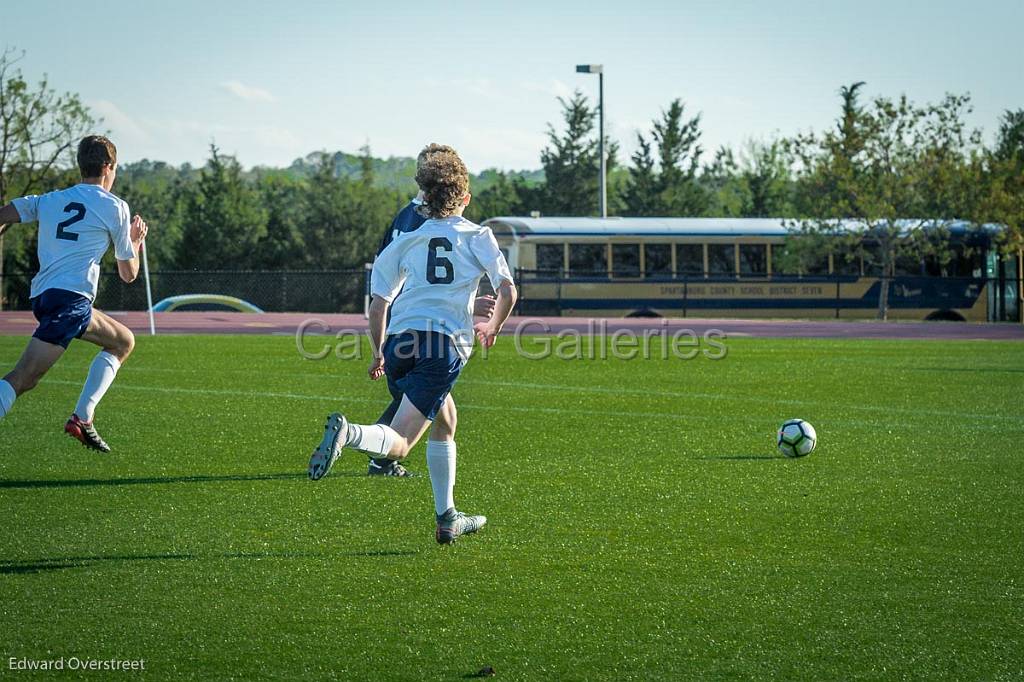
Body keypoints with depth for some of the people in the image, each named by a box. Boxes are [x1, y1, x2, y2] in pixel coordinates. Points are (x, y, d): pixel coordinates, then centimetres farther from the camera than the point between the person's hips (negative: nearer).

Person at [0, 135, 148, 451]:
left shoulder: (49, 200, 21)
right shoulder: (115, 207, 6)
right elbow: (129, 274, 13)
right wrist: (136, 242, 32)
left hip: (42, 295, 7)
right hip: (70, 298, -7)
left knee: (124, 341, 19)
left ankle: (83, 418, 8)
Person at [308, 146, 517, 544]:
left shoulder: (407, 241, 18)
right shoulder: (478, 237, 11)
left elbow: (378, 305, 14)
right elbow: (507, 292, 4)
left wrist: (377, 354, 26)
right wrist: (492, 329, 23)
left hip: (400, 343, 5)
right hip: (445, 345, -5)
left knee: (445, 419, 28)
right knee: (398, 445, -11)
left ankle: (448, 519, 29)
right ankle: (347, 433, -43)